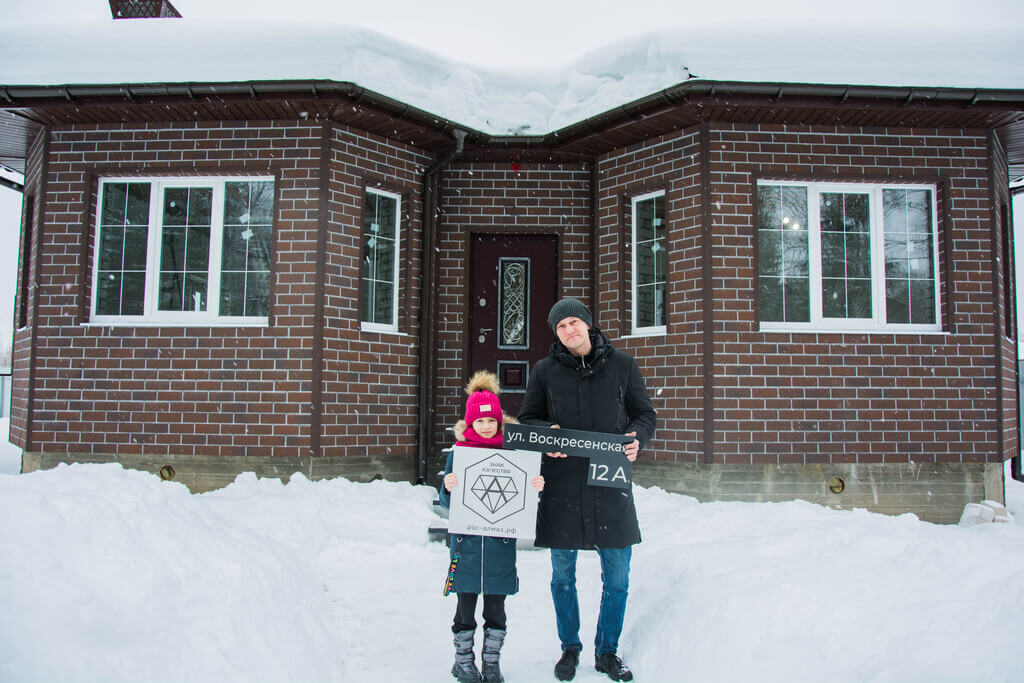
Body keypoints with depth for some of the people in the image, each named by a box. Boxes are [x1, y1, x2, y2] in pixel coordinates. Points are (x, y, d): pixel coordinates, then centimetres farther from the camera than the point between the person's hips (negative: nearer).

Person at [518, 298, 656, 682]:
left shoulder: (621, 365, 5)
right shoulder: (545, 371, 5)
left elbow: (645, 413, 10)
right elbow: (527, 419, 10)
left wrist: (637, 437, -12)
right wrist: (546, 434, -12)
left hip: (611, 482, 0)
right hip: (561, 483, 0)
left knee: (617, 576, 7)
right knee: (563, 575, 11)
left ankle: (607, 651, 28)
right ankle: (570, 648, 31)